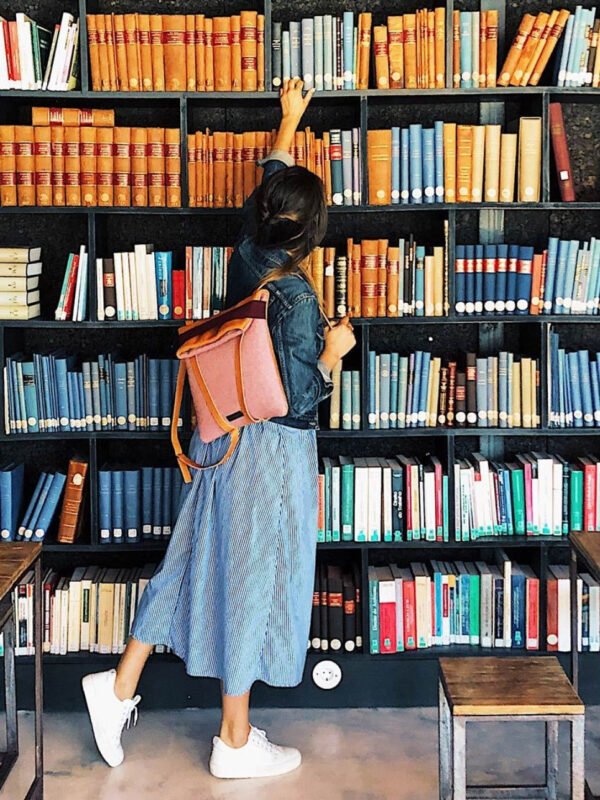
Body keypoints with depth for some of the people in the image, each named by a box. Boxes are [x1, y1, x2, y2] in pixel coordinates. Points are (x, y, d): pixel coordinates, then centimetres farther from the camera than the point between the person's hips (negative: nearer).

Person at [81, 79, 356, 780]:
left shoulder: (247, 256, 0)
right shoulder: (295, 298, -22)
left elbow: (268, 184, 19)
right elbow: (299, 400, -21)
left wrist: (289, 119, 33)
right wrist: (333, 352, -5)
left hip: (223, 438, 8)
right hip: (271, 453, -8)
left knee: (194, 559, 18)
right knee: (254, 578, 3)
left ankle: (121, 683, 26)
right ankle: (235, 742, 17)